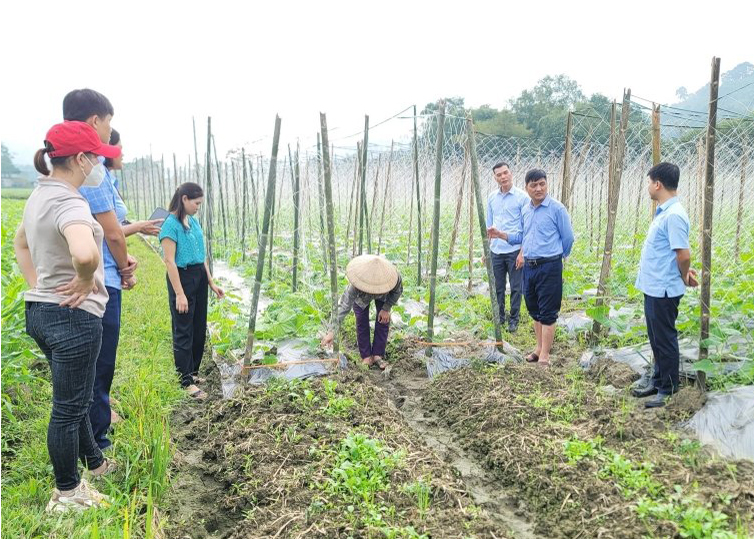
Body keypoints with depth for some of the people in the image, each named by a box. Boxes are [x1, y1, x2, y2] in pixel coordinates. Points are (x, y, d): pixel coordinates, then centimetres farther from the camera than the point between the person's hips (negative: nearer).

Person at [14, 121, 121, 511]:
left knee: (73, 398, 24)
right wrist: (85, 282, -22)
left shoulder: (40, 195, 10)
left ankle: (95, 462, 43)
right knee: (69, 407, 5)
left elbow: (20, 244, 27)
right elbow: (84, 253, -42)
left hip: (40, 310, 10)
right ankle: (67, 493, 21)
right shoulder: (68, 201, -21)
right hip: (74, 317, -10)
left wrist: (38, 286, 18)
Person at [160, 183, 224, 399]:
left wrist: (212, 283, 16)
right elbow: (169, 261, -17)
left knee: (199, 328, 15)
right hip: (182, 278, -8)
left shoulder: (193, 221, 9)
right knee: (183, 332, 0)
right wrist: (179, 294, -20)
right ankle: (186, 382, 7)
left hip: (199, 277, 8)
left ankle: (192, 371, 30)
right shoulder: (171, 224, -14)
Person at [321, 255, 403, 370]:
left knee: (383, 321, -8)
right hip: (360, 296, -1)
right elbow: (344, 306, -48)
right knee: (362, 322, -10)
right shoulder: (355, 286, -48)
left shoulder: (395, 276, -43)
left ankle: (377, 355, 3)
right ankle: (366, 357, 1)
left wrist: (386, 309, -20)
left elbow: (398, 291, -18)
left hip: (383, 295, 2)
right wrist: (332, 332, -54)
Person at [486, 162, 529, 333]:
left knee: (515, 288, 5)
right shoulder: (492, 197, 8)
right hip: (496, 251, 4)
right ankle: (499, 317, 25)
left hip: (514, 250, -4)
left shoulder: (522, 197, -6)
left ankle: (513, 320, 17)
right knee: (498, 287, 12)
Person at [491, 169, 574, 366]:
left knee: (547, 313, -2)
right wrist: (501, 235, 8)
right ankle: (539, 348, 30)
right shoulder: (525, 210, 10)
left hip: (549, 267, -6)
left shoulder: (557, 209, -9)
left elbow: (568, 238, -2)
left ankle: (545, 356, 4)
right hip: (529, 266, 7)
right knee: (534, 310, 15)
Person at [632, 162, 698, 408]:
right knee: (656, 339, 19)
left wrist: (685, 278, -5)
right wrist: (684, 272, 13)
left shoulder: (673, 215, -20)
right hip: (653, 288, 10)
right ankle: (659, 382, 32)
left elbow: (683, 255, -21)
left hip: (664, 290, -10)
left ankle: (668, 391, 15)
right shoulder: (663, 212, 11)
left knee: (665, 340, 2)